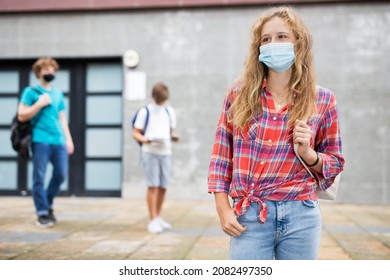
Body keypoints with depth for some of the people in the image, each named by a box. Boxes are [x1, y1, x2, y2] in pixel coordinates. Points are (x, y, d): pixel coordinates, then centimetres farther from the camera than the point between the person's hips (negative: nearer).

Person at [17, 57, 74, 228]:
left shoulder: (58, 94, 19)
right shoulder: (30, 91, 3)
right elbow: (21, 116, -4)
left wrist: (68, 139, 13)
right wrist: (40, 104, -10)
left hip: (59, 141, 5)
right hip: (40, 140, -5)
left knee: (61, 175, 6)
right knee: (39, 178, -3)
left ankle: (48, 205, 26)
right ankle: (42, 214, 5)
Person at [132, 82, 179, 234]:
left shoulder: (170, 112, 13)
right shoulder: (145, 112, 1)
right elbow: (135, 133, 0)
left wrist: (173, 137, -4)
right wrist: (145, 140, -19)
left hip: (165, 152, 4)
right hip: (150, 152, -4)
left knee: (163, 187, 6)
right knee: (152, 186, -8)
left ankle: (158, 217, 21)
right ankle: (153, 221, -4)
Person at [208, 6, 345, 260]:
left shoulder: (322, 100, 1)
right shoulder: (240, 94, 2)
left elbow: (335, 162, 10)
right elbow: (221, 156, 6)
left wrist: (309, 154, -11)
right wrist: (223, 210, -1)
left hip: (300, 217, 1)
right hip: (248, 216, 0)